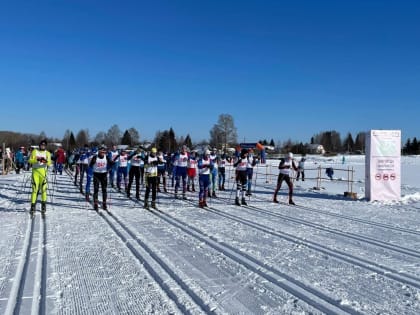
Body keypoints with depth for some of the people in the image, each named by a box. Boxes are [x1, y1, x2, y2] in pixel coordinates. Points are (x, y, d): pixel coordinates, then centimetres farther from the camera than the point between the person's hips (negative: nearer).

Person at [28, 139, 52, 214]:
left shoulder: (47, 153, 9)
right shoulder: (35, 151, 10)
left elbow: (49, 163, -4)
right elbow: (30, 160, -1)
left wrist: (46, 161, -26)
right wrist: (37, 159, -19)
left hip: (43, 171, 0)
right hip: (35, 171, 0)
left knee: (43, 188, -4)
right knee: (35, 188, -4)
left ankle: (43, 205, 8)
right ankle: (33, 205, 1)